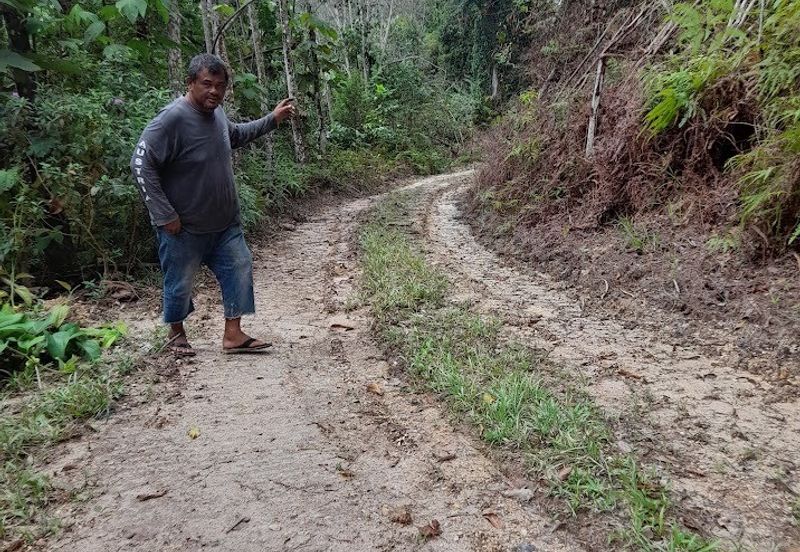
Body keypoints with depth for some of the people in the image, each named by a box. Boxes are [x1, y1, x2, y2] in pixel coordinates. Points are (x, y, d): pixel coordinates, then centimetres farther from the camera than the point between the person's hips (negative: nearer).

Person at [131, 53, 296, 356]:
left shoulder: (216, 112, 2)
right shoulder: (172, 119, -22)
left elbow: (236, 134, 26)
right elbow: (141, 164, -22)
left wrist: (273, 119, 19)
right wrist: (164, 214, -23)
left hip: (225, 221, 7)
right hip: (184, 227, -7)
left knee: (239, 268, 6)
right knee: (181, 282, 9)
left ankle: (233, 334, 17)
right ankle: (176, 332, 33)